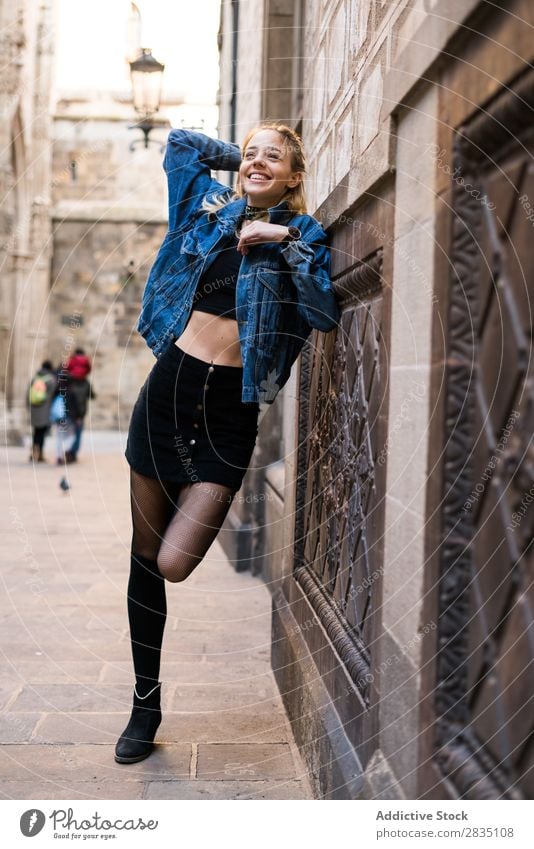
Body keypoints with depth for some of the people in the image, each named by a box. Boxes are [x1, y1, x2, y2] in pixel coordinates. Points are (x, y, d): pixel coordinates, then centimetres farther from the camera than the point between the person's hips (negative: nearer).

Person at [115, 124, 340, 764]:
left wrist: (285, 241, -15)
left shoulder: (303, 234, 2)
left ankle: (201, 518, 26)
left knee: (174, 564, -12)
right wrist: (238, 155, 22)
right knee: (145, 555, 7)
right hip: (168, 388, 4)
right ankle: (146, 704, 24)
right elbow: (179, 142, 26)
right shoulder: (210, 205, 10)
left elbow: (327, 313, -14)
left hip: (229, 410, -3)